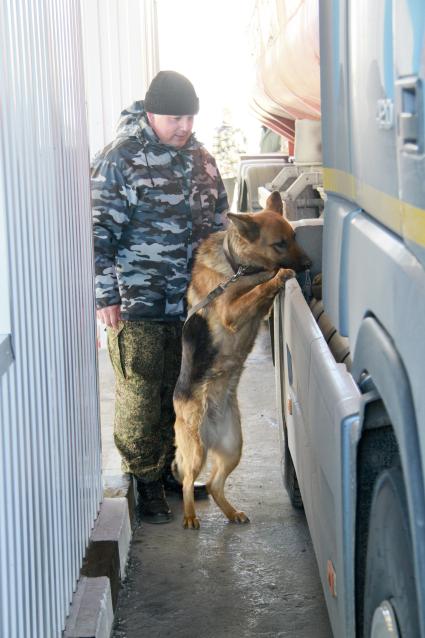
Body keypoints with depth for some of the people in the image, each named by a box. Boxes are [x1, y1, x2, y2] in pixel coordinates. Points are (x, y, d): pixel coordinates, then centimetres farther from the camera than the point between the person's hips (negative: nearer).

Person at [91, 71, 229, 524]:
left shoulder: (200, 158, 10)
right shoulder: (120, 159, -10)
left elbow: (219, 222, 20)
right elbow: (100, 232, -11)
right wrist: (106, 295, -15)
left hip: (192, 302, 6)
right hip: (138, 306, -6)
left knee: (181, 392, 14)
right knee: (141, 397, 1)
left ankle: (169, 468, 30)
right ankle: (145, 481, 15)